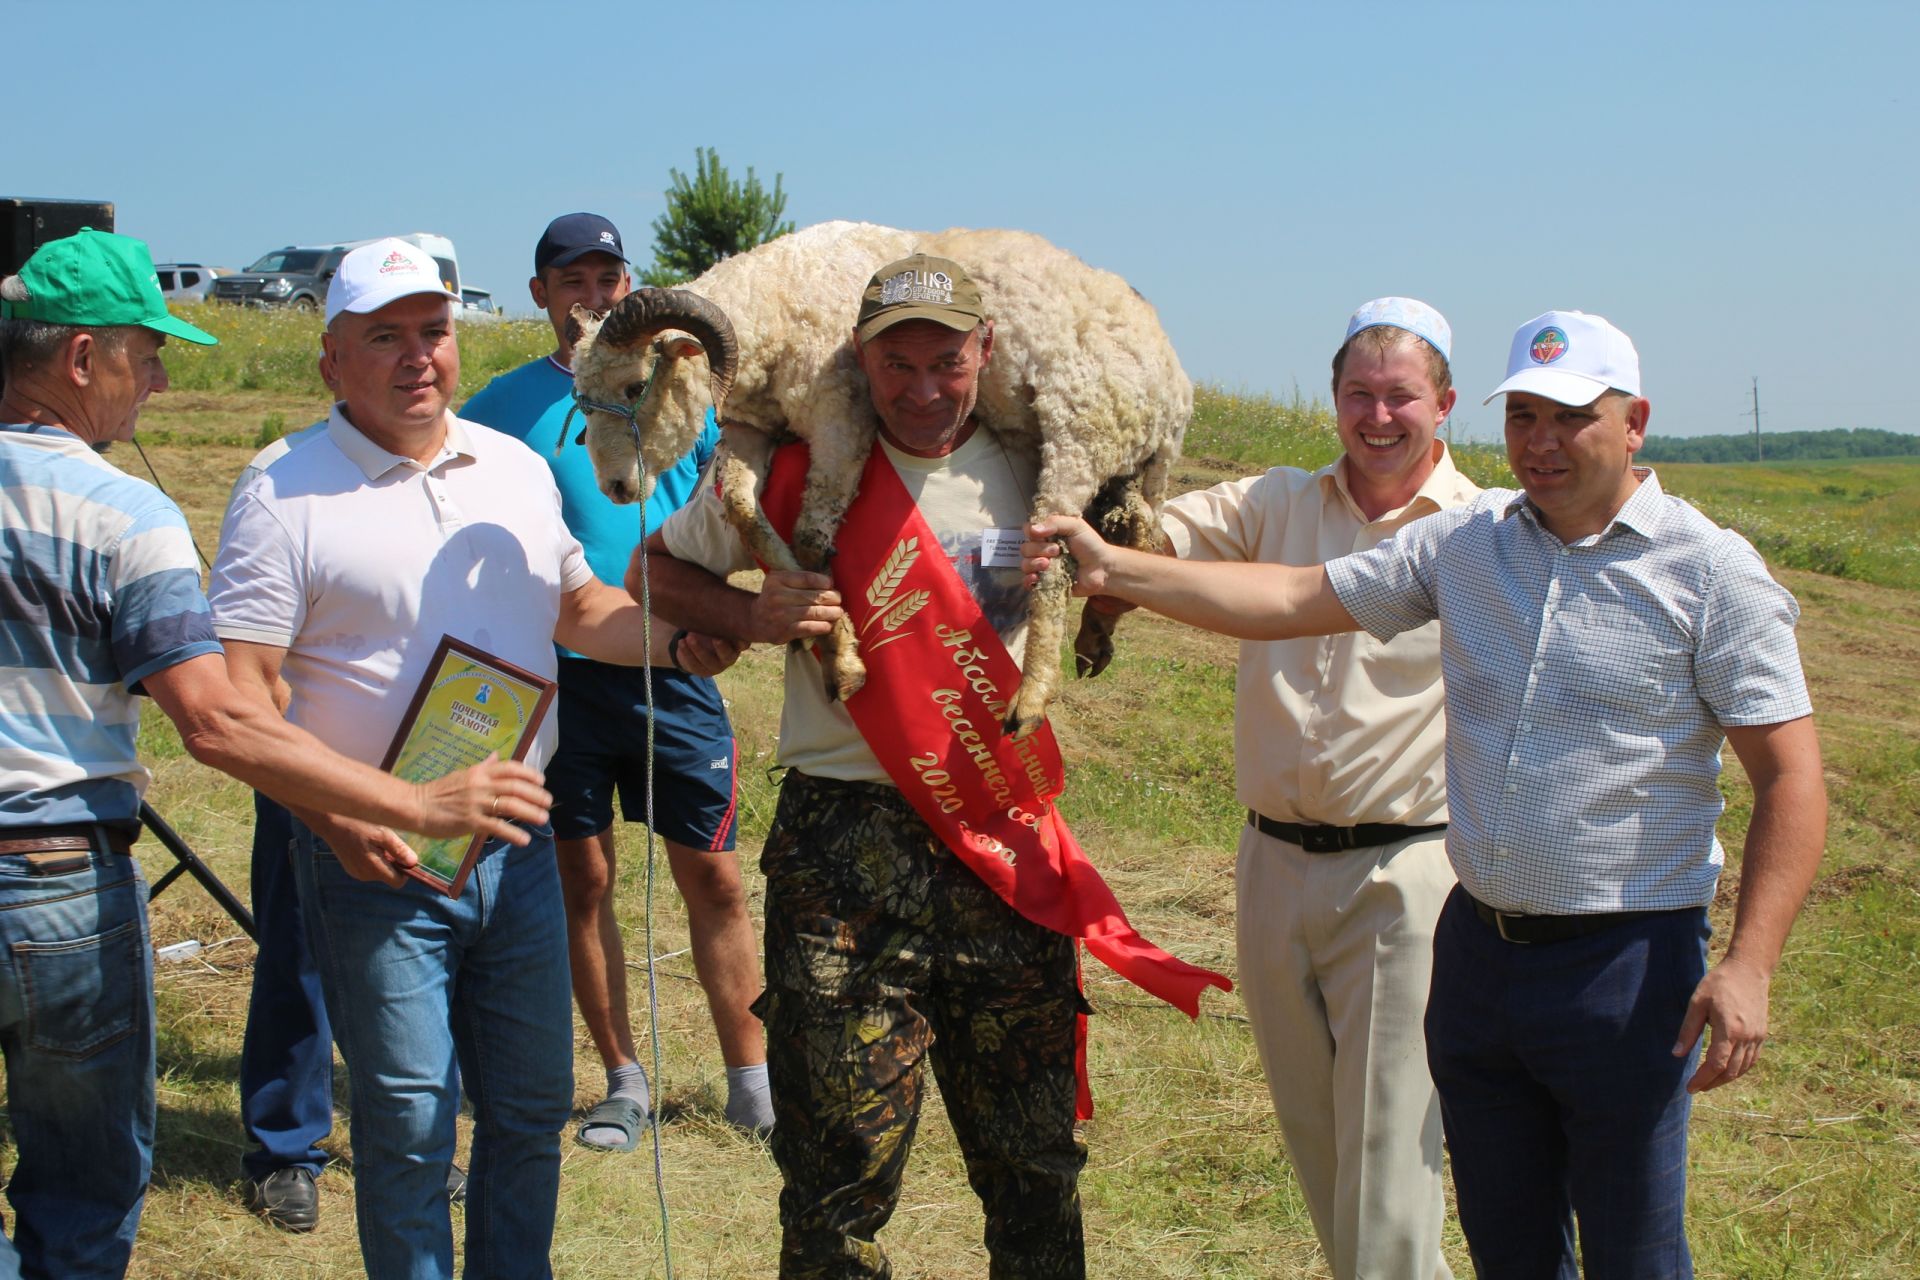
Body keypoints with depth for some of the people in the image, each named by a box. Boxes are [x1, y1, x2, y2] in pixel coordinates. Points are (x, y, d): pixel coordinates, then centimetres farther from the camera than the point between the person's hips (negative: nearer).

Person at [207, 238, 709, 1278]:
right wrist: (335, 814, -22)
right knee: (407, 1127, -1)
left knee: (532, 1106, 13)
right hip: (376, 860, -5)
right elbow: (238, 691, -12)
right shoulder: (286, 498, -7)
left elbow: (577, 607, 23)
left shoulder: (516, 467, 11)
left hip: (518, 847, 5)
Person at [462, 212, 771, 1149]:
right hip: (557, 674, 0)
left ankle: (751, 1081, 13)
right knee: (583, 878, 6)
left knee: (712, 876, 2)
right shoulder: (506, 405, 3)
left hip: (672, 669, 1)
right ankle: (624, 1082, 18)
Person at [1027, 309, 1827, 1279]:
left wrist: (1748, 964, -19)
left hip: (1628, 961, -4)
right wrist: (1114, 570, -2)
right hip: (1477, 946, 5)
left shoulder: (1710, 571, -8)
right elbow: (1295, 601, 6)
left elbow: (1790, 776, -10)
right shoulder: (1466, 541, 6)